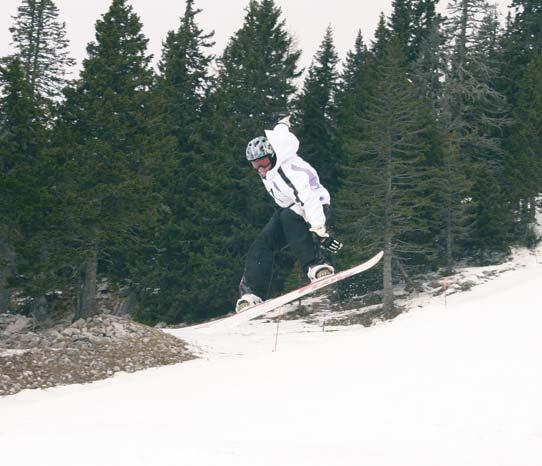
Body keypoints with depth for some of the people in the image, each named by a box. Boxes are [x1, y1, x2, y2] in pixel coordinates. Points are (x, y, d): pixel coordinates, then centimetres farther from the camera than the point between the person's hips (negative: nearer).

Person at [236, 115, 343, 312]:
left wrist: (320, 232, -53)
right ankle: (252, 293, -23)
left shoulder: (290, 170, -35)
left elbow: (310, 200, -44)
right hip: (286, 208, 8)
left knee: (290, 217, -42)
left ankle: (315, 265, -43)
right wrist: (282, 123, 36)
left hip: (315, 206, -8)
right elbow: (278, 133, 12)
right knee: (262, 244, -15)